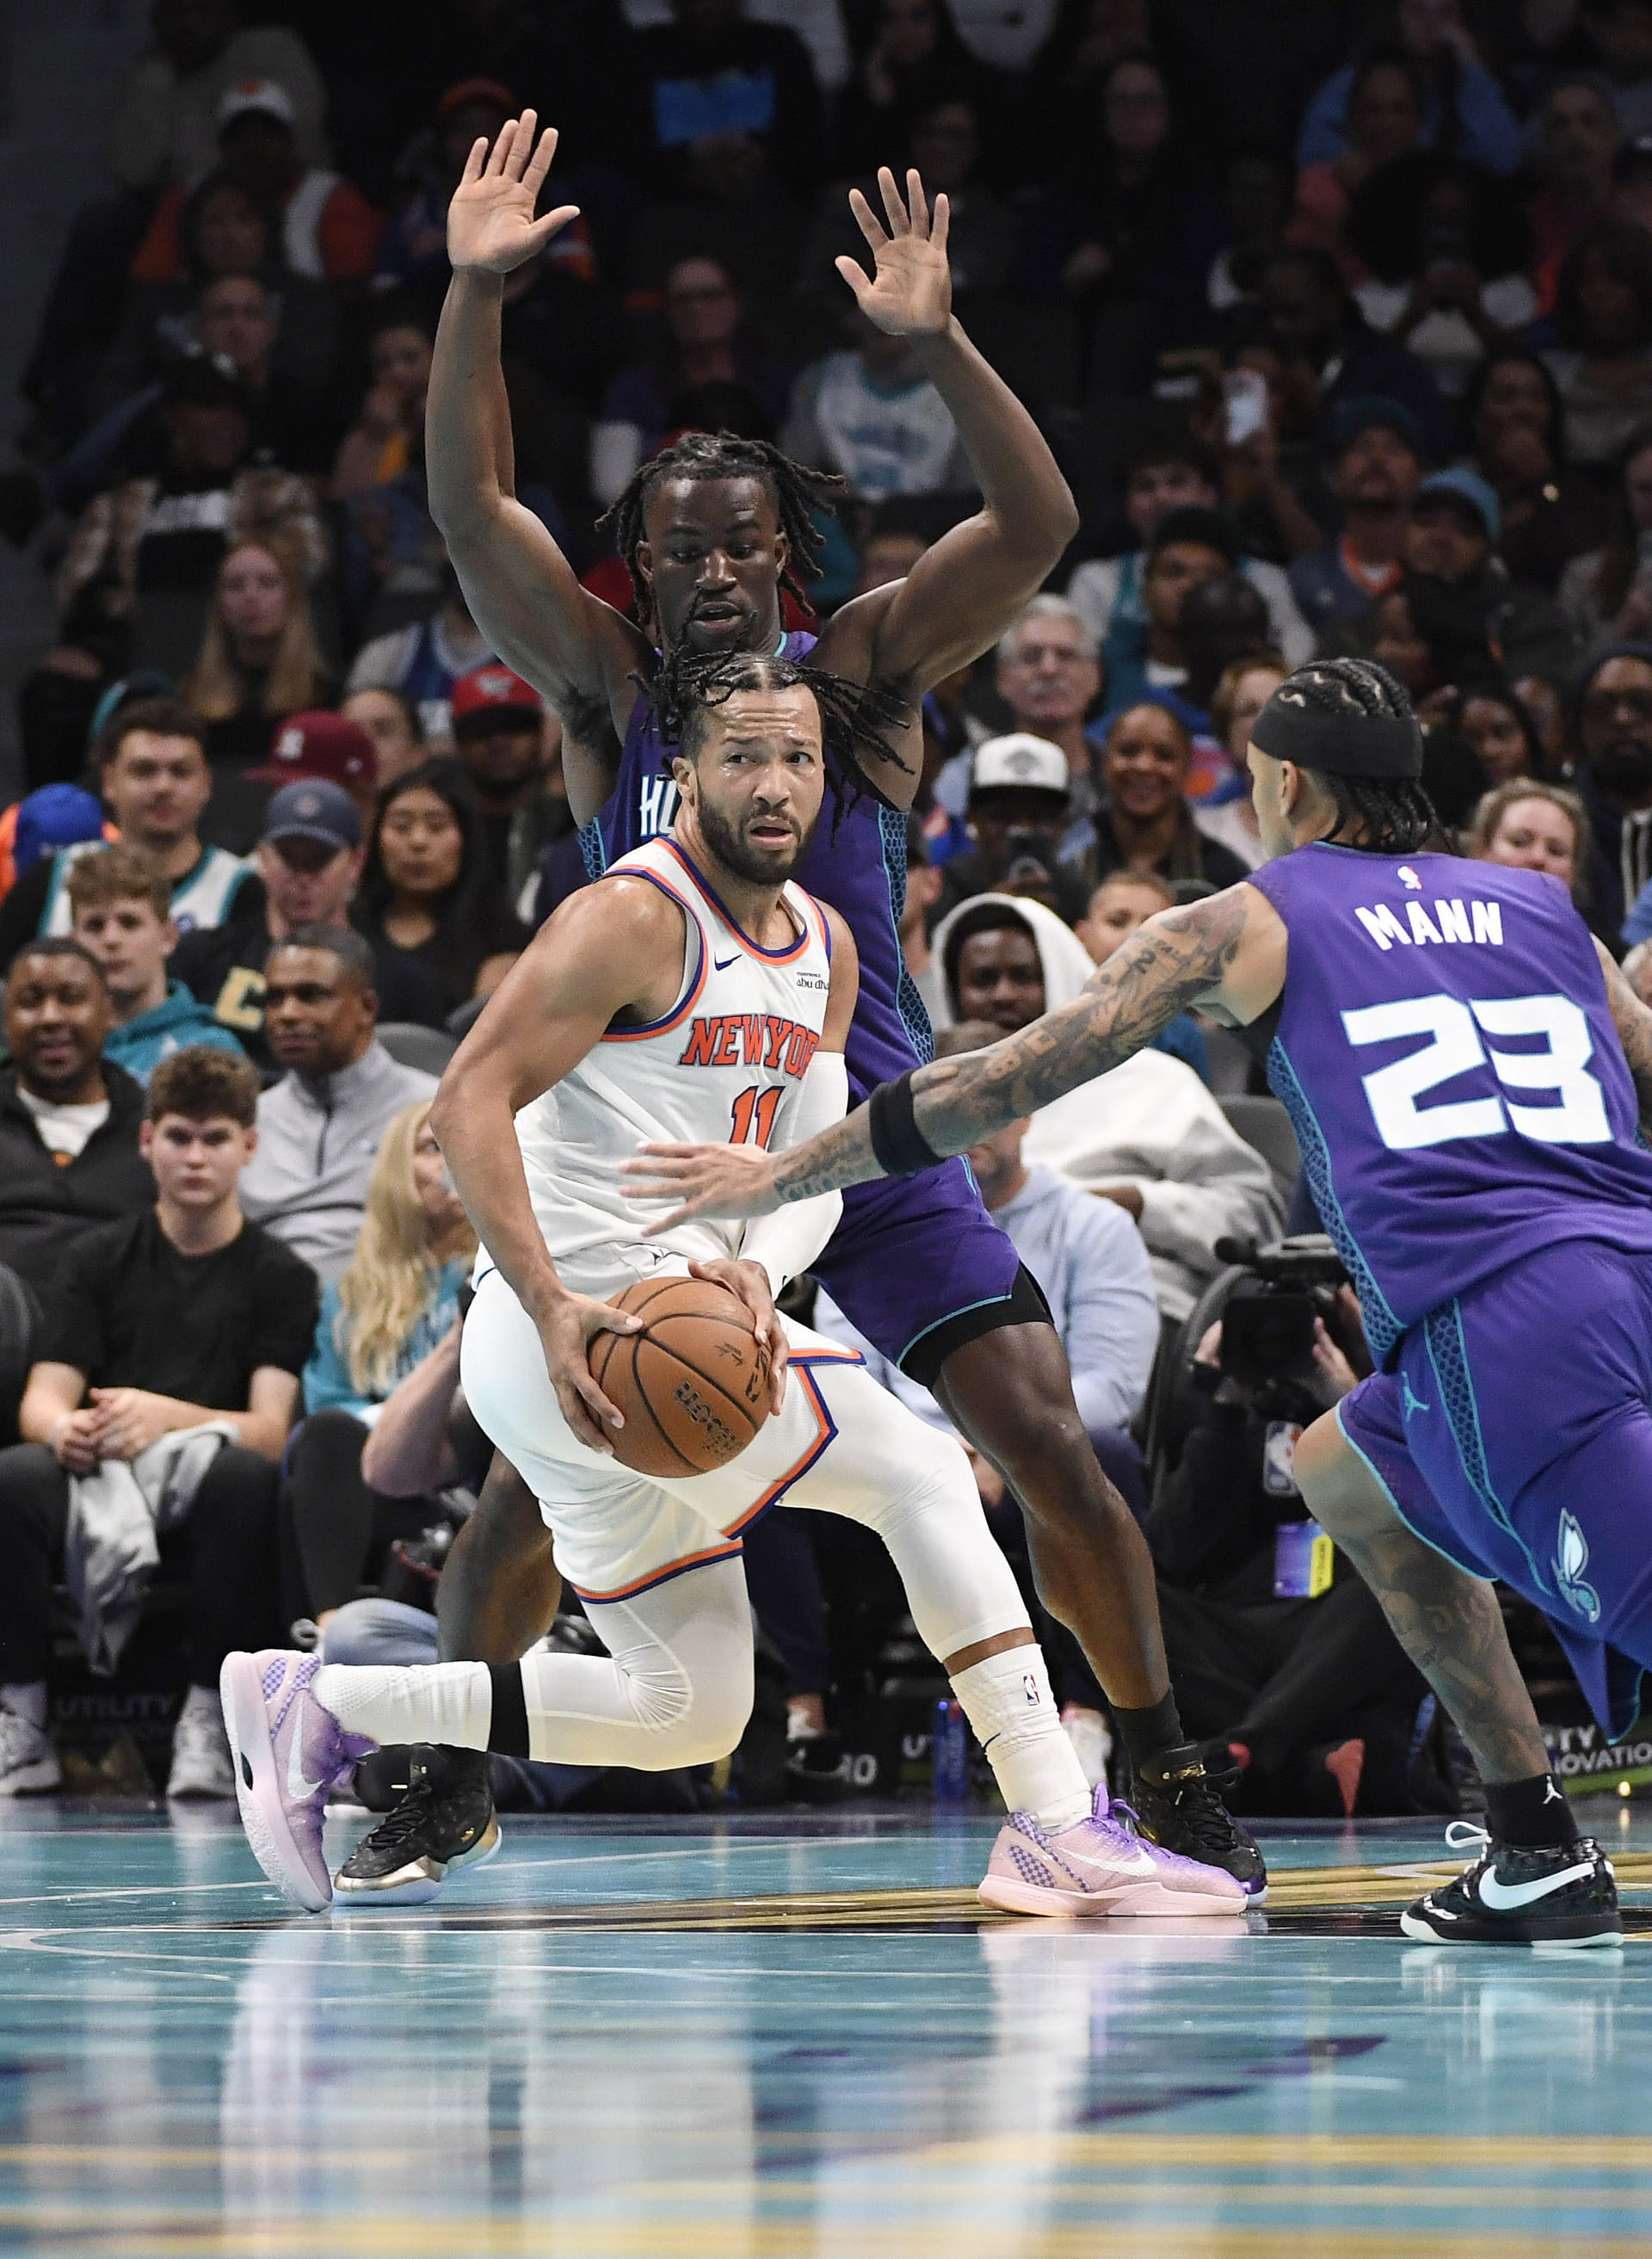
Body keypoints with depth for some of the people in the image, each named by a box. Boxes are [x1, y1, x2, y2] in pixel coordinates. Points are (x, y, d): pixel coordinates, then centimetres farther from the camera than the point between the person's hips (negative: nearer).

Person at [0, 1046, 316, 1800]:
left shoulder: (278, 1277, 8)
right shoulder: (99, 1259, 15)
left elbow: (269, 1429, -4)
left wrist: (164, 1417, -25)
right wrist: (65, 1428, -22)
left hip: (204, 1510, -2)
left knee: (243, 1473, -37)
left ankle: (206, 1717, -26)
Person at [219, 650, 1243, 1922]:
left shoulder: (825, 948, 14)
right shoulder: (635, 918, -11)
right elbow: (471, 1099, -18)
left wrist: (753, 1268, -16)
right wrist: (554, 1311, -28)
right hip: (571, 1326, -9)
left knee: (691, 1712, 11)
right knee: (925, 1476, -14)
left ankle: (318, 1707, 16)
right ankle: (1056, 1823, -15)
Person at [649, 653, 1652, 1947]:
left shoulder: (1247, 925, 12)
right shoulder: (1544, 909, 24)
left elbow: (1011, 1082, 13)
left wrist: (780, 1176, 20)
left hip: (1502, 1325, -6)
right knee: (1347, 1476, 29)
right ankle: (1537, 1851, 24)